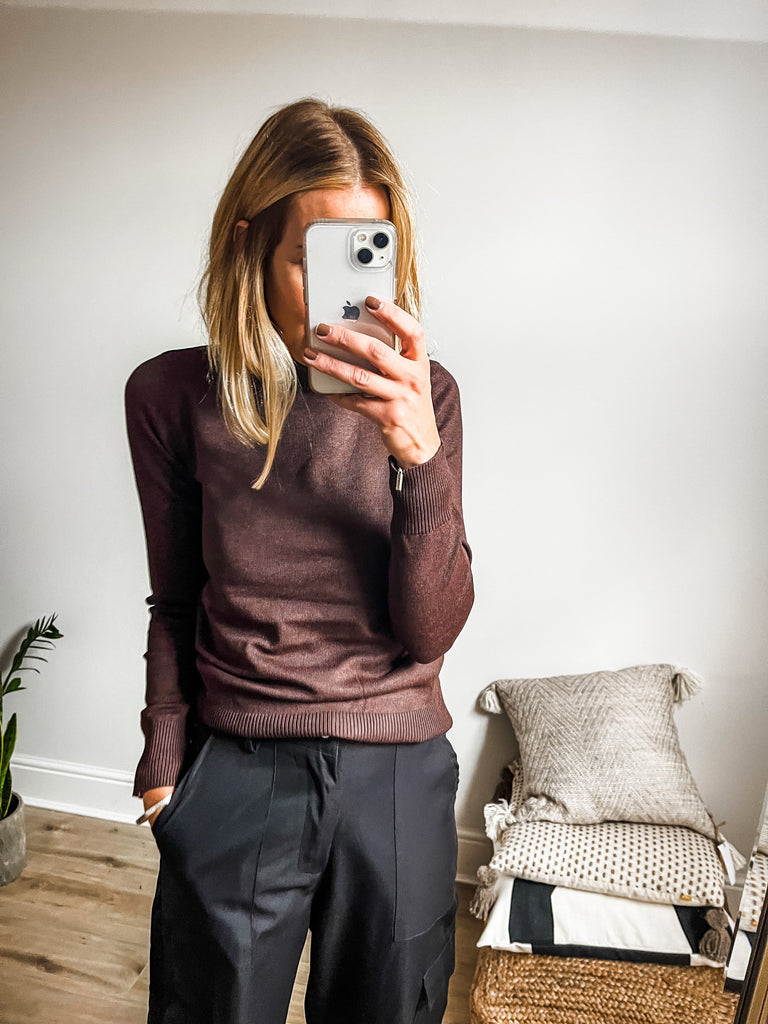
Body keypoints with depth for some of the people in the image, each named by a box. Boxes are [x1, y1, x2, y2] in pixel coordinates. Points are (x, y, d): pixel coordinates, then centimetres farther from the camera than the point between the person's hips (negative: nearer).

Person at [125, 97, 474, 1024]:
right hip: (233, 773, 0)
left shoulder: (423, 396, -7)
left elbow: (431, 630, -12)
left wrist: (421, 454, -25)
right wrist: (163, 758, 5)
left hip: (398, 772, 1)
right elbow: (175, 604, 4)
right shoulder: (173, 394, -7)